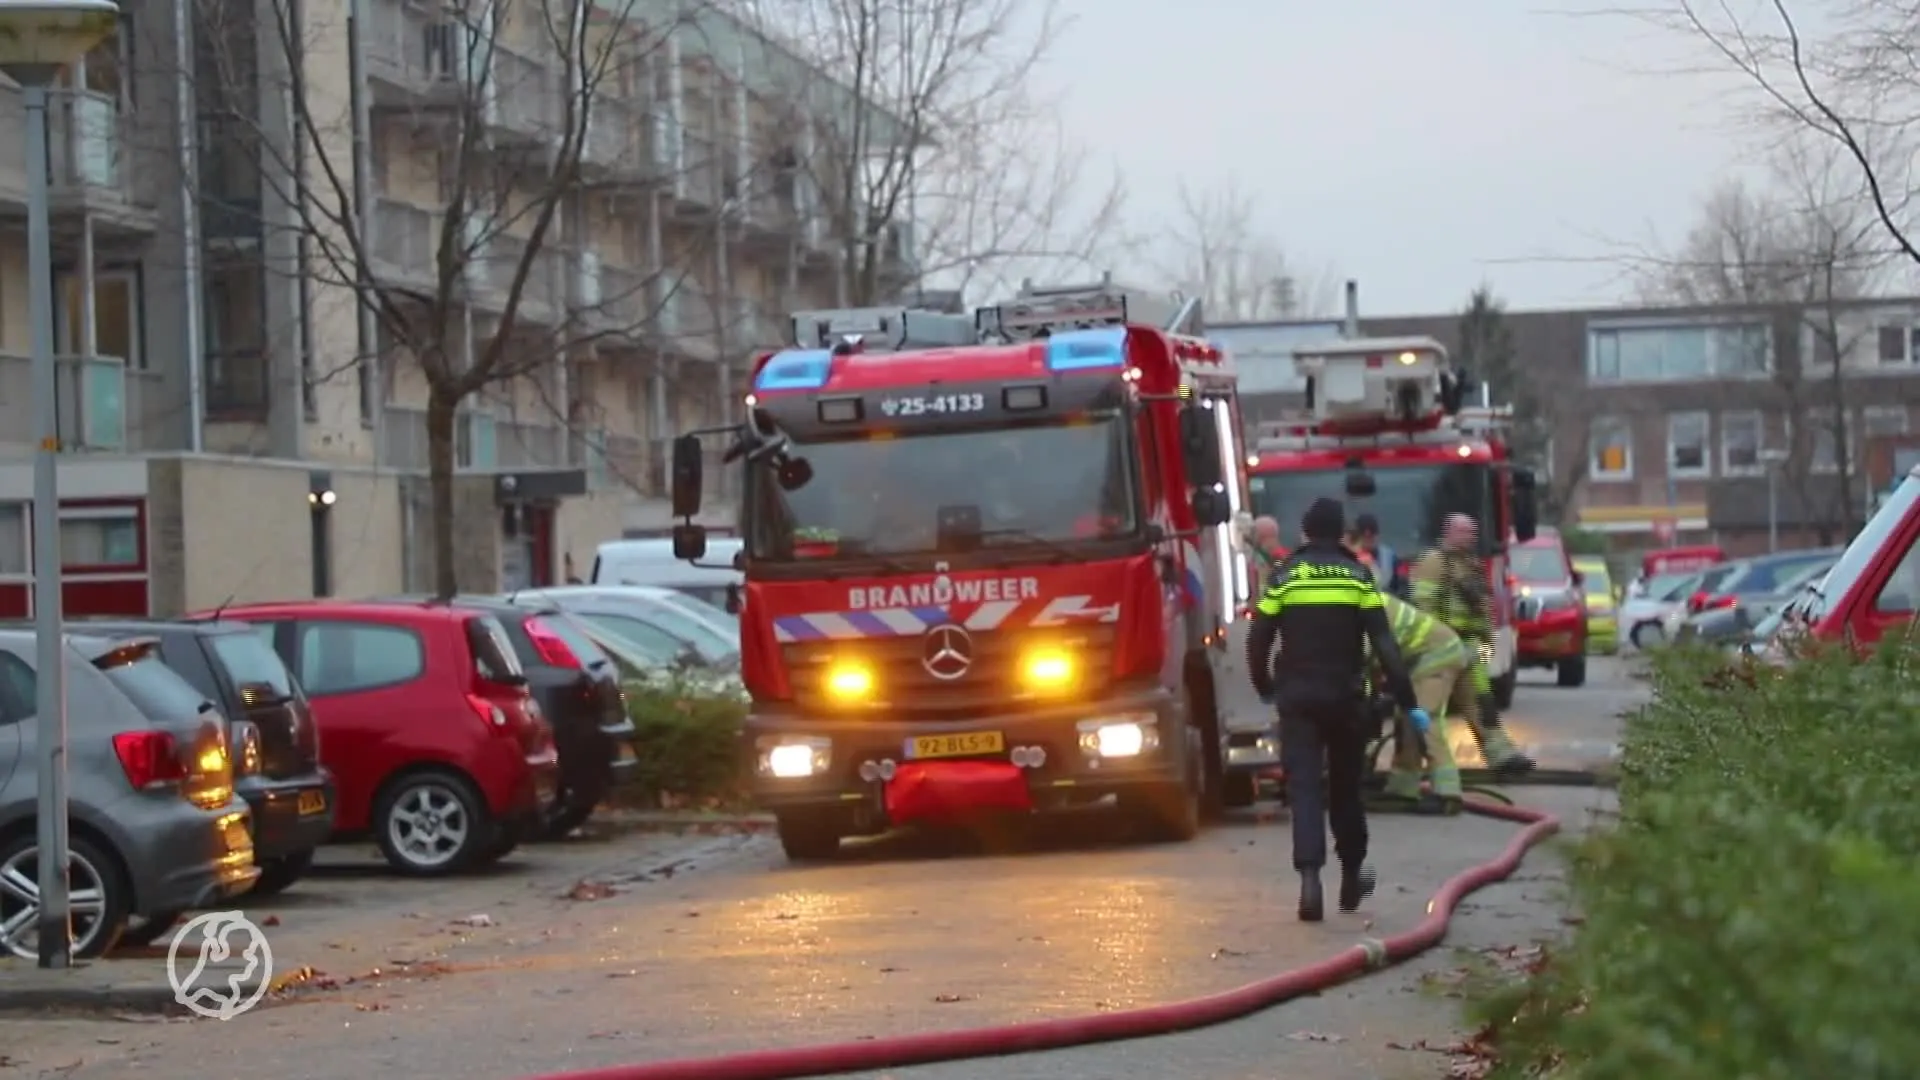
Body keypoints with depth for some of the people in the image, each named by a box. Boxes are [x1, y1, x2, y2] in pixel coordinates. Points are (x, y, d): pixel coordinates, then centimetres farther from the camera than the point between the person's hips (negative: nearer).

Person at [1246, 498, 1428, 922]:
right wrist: (1408, 703, -4)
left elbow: (1258, 641, 1)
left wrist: (1265, 688, 19)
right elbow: (1384, 645, -6)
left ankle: (1310, 877, -22)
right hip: (1346, 697, 1)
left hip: (1298, 697, -1)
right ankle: (1351, 878, 28)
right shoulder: (1357, 576, -1)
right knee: (1346, 788, 16)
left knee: (1304, 787, -5)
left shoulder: (1284, 576, 0)